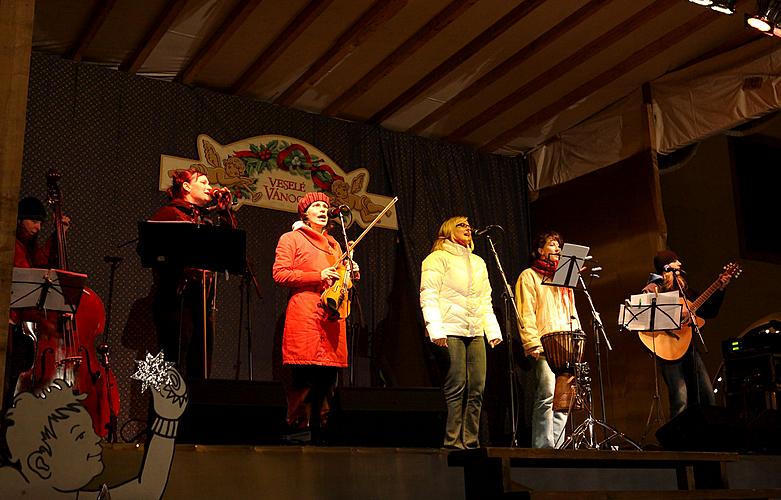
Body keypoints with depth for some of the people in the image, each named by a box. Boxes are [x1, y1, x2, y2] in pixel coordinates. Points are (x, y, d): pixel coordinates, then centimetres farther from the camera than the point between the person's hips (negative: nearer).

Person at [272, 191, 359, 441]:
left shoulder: (333, 244, 27)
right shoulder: (291, 238, 8)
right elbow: (279, 274, -4)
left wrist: (351, 275, 10)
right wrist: (318, 276, -11)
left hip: (331, 317, 6)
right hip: (304, 316, -6)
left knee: (328, 375, 2)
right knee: (304, 374, -12)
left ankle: (320, 429, 8)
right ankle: (298, 426, -7)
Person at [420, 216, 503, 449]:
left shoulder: (478, 262, 25)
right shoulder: (438, 258, 4)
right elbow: (429, 296, -5)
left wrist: (493, 331, 12)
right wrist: (436, 331, -15)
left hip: (475, 333, 6)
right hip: (450, 332, -6)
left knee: (477, 389, 0)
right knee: (455, 389, -9)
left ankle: (470, 442, 5)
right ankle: (453, 443, -5)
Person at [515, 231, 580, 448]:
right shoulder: (529, 276, 7)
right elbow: (526, 314, -4)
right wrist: (533, 344, -14)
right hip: (544, 348, -7)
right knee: (547, 397, -14)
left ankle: (556, 446, 8)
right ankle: (544, 447, -12)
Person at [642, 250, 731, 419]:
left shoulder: (683, 288, 19)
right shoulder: (653, 289, -1)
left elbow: (709, 312, 23)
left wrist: (720, 289, 14)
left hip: (689, 347, 7)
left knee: (708, 399, 5)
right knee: (681, 402, -17)